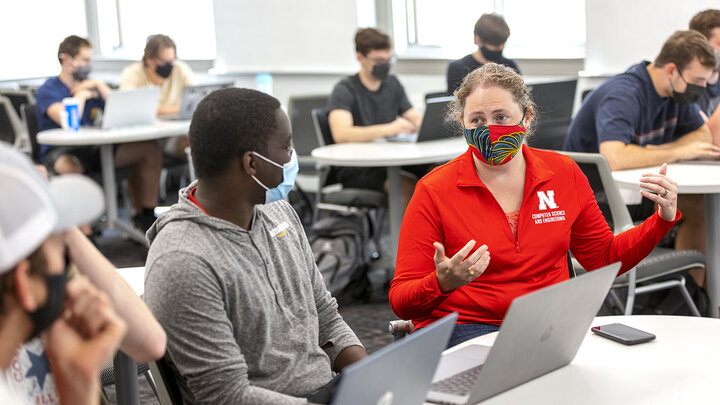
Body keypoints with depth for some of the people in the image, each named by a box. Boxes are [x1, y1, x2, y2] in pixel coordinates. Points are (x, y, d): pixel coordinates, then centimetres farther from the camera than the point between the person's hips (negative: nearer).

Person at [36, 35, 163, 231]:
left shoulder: (90, 86, 17)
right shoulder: (48, 90, -3)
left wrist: (99, 86, 0)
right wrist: (81, 96, -6)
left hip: (92, 150, 7)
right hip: (59, 152, -6)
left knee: (150, 149, -5)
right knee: (69, 167, -45)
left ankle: (145, 214, -1)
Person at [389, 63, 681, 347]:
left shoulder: (564, 173, 7)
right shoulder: (434, 191, -6)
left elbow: (604, 258, 19)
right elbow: (401, 301, -6)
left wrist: (663, 218, 5)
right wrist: (442, 283, -29)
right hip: (465, 328, -4)